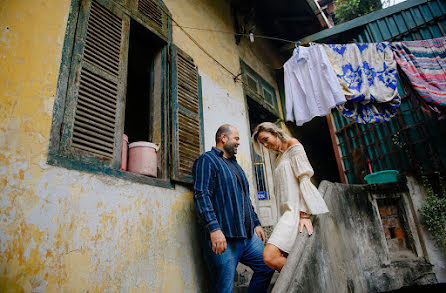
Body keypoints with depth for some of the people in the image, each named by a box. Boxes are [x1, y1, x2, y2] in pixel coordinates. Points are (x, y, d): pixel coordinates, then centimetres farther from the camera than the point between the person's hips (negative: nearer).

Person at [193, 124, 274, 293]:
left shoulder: (235, 165, 24)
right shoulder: (207, 160, -5)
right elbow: (201, 195, -17)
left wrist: (256, 223, 21)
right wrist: (214, 229, -25)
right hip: (224, 238, -8)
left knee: (267, 266, 12)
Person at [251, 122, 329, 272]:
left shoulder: (292, 144, 3)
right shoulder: (279, 158, 27)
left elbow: (304, 178, -9)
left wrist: (304, 214, -19)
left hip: (298, 210, -8)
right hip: (289, 212, 8)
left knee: (270, 256, -22)